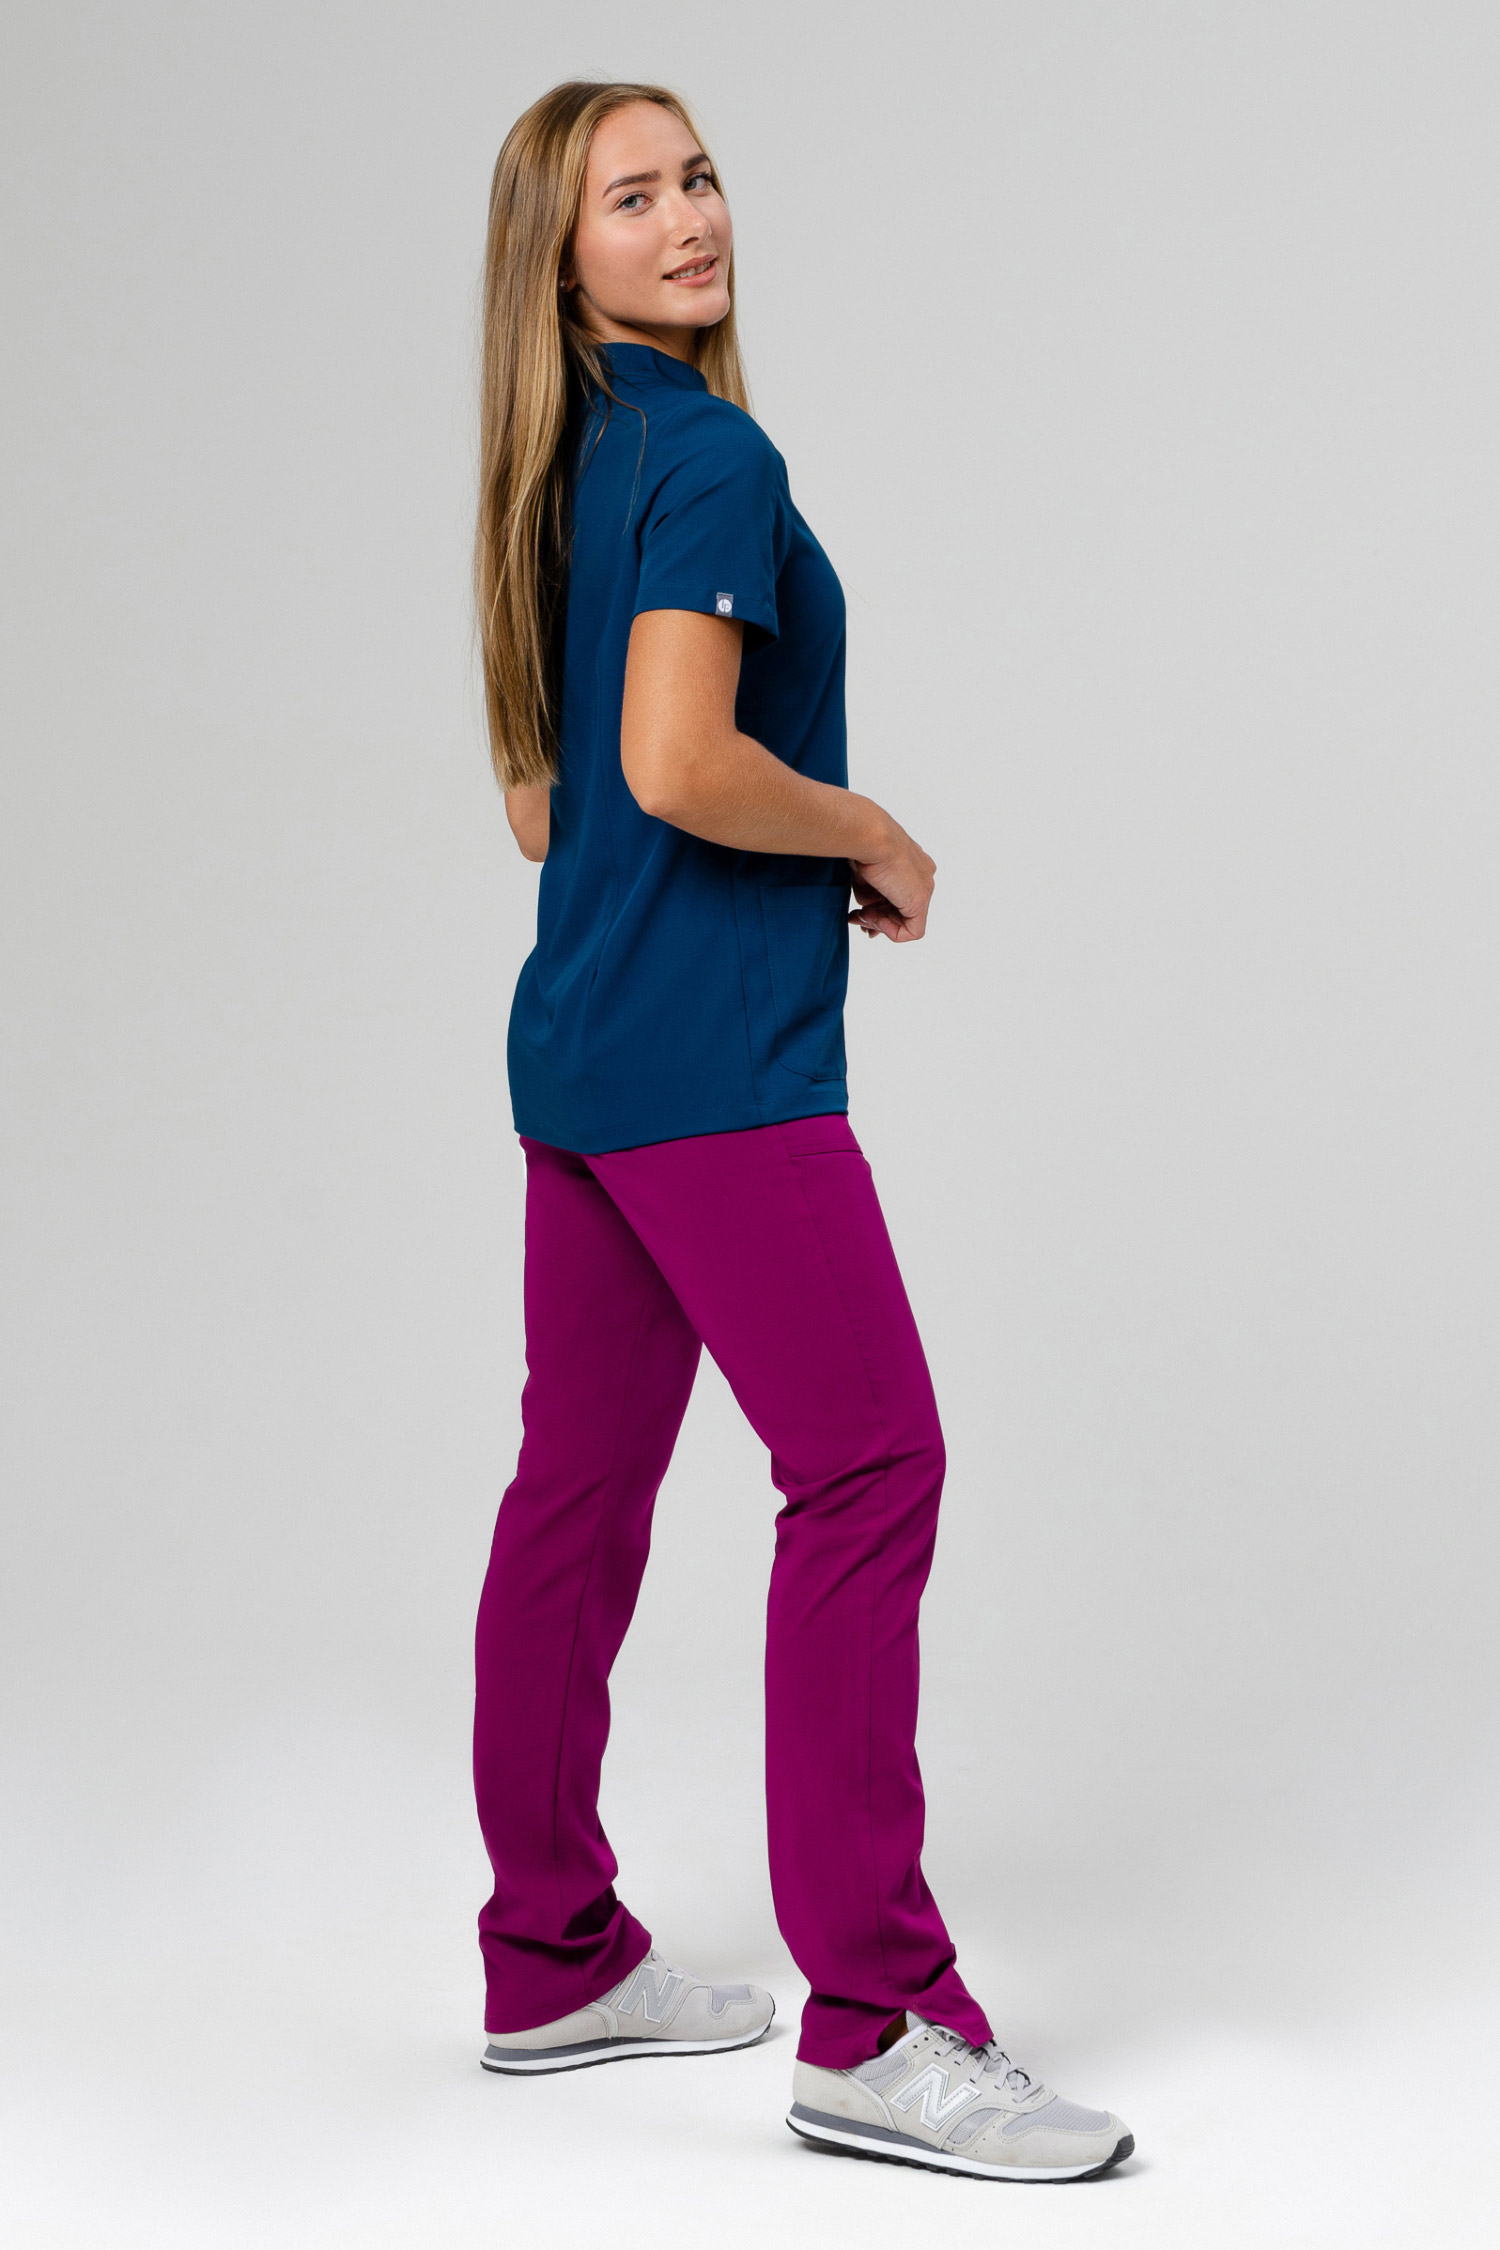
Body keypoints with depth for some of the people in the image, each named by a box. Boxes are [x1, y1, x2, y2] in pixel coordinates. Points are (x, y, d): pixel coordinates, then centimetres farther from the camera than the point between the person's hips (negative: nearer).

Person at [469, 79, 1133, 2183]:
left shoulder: (568, 469, 16)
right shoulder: (711, 455, -12)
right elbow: (681, 764, -24)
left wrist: (803, 869, 14)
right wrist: (871, 837, -7)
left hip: (579, 1041, 10)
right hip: (715, 1060, -10)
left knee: (581, 1490, 12)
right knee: (870, 1470, -9)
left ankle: (553, 1958, 21)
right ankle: (878, 2027, -8)